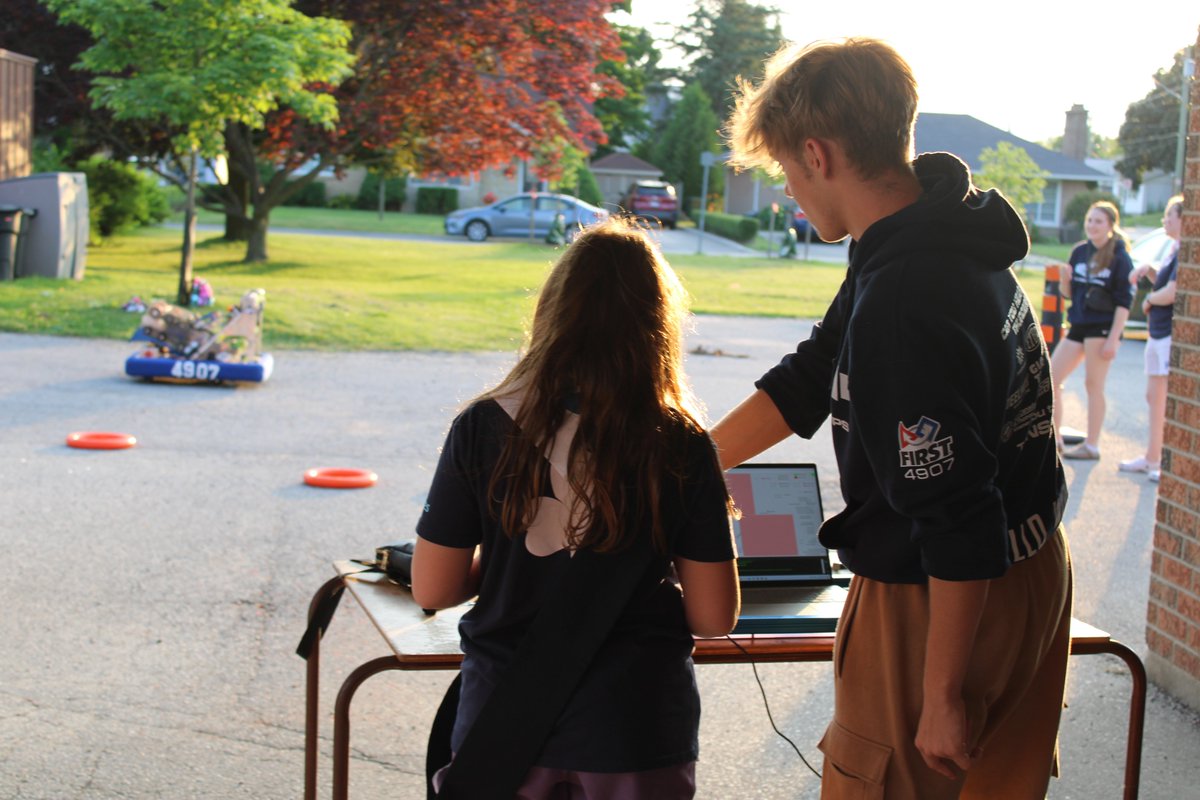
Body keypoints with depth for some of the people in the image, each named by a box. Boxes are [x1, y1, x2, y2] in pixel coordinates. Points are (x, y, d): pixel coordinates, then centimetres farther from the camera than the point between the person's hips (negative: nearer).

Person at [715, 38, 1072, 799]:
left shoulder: (904, 301, -31)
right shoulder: (952, 242, 2)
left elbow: (959, 522, -29)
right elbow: (807, 382, 10)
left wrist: (944, 695, -21)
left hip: (944, 605, -9)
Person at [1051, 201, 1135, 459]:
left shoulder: (1119, 258, -7)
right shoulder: (1080, 251, 9)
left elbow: (1124, 302, -10)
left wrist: (1113, 339, -16)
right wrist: (1064, 278, -9)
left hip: (1102, 328, -6)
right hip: (1078, 326, 6)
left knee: (1093, 385, -2)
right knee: (1051, 380, 5)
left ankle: (1091, 446, 8)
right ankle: (1054, 439, 15)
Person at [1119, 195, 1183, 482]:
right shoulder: (1175, 250, 14)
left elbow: (1171, 293, -22)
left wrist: (1149, 300, -3)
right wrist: (1148, 270, 8)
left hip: (1174, 336, -10)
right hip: (1158, 334, 10)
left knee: (1171, 401, -7)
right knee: (1155, 397, 16)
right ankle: (1153, 457, 27)